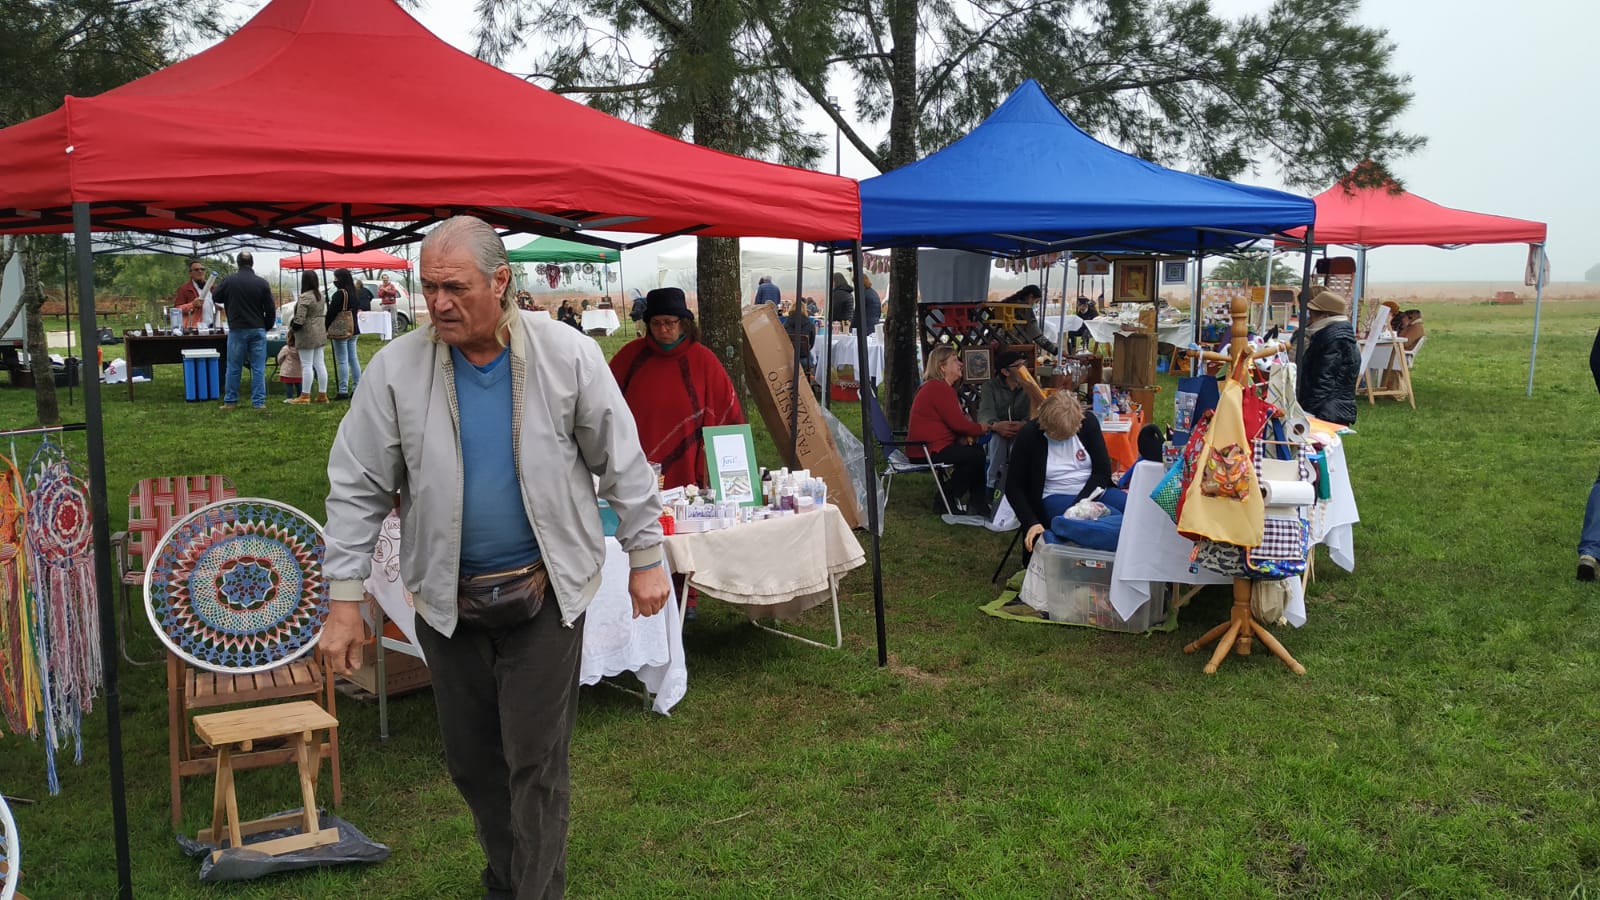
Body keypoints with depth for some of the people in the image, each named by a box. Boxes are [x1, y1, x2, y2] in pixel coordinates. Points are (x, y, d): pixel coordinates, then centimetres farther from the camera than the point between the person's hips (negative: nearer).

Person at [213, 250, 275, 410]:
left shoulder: (228, 281, -4)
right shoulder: (262, 283, -4)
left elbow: (215, 297, 14)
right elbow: (270, 310, -1)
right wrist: (267, 326, 14)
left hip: (237, 330, 0)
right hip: (258, 330, 0)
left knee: (234, 367, 8)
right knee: (258, 367, 3)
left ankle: (230, 401, 13)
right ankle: (259, 402, 2)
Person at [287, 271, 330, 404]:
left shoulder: (304, 297, -17)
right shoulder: (320, 295, 10)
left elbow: (299, 319, -19)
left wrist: (292, 329, -3)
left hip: (307, 334, -8)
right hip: (320, 333, 8)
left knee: (306, 365, -3)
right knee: (320, 364, 10)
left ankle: (305, 396, 1)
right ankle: (322, 394, 12)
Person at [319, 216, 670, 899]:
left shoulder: (568, 356, -8)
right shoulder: (396, 369, -5)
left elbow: (622, 463, 0)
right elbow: (358, 487, -1)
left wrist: (645, 557, 3)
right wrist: (344, 599, -4)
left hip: (545, 593, -2)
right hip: (447, 601, 3)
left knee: (535, 759, 2)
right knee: (470, 758, 14)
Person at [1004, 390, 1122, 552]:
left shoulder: (1088, 422, -4)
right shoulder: (1028, 436, -10)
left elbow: (1103, 471, -4)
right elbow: (1013, 487, -4)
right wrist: (1031, 523, -17)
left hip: (1094, 490, 4)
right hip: (1056, 498, -4)